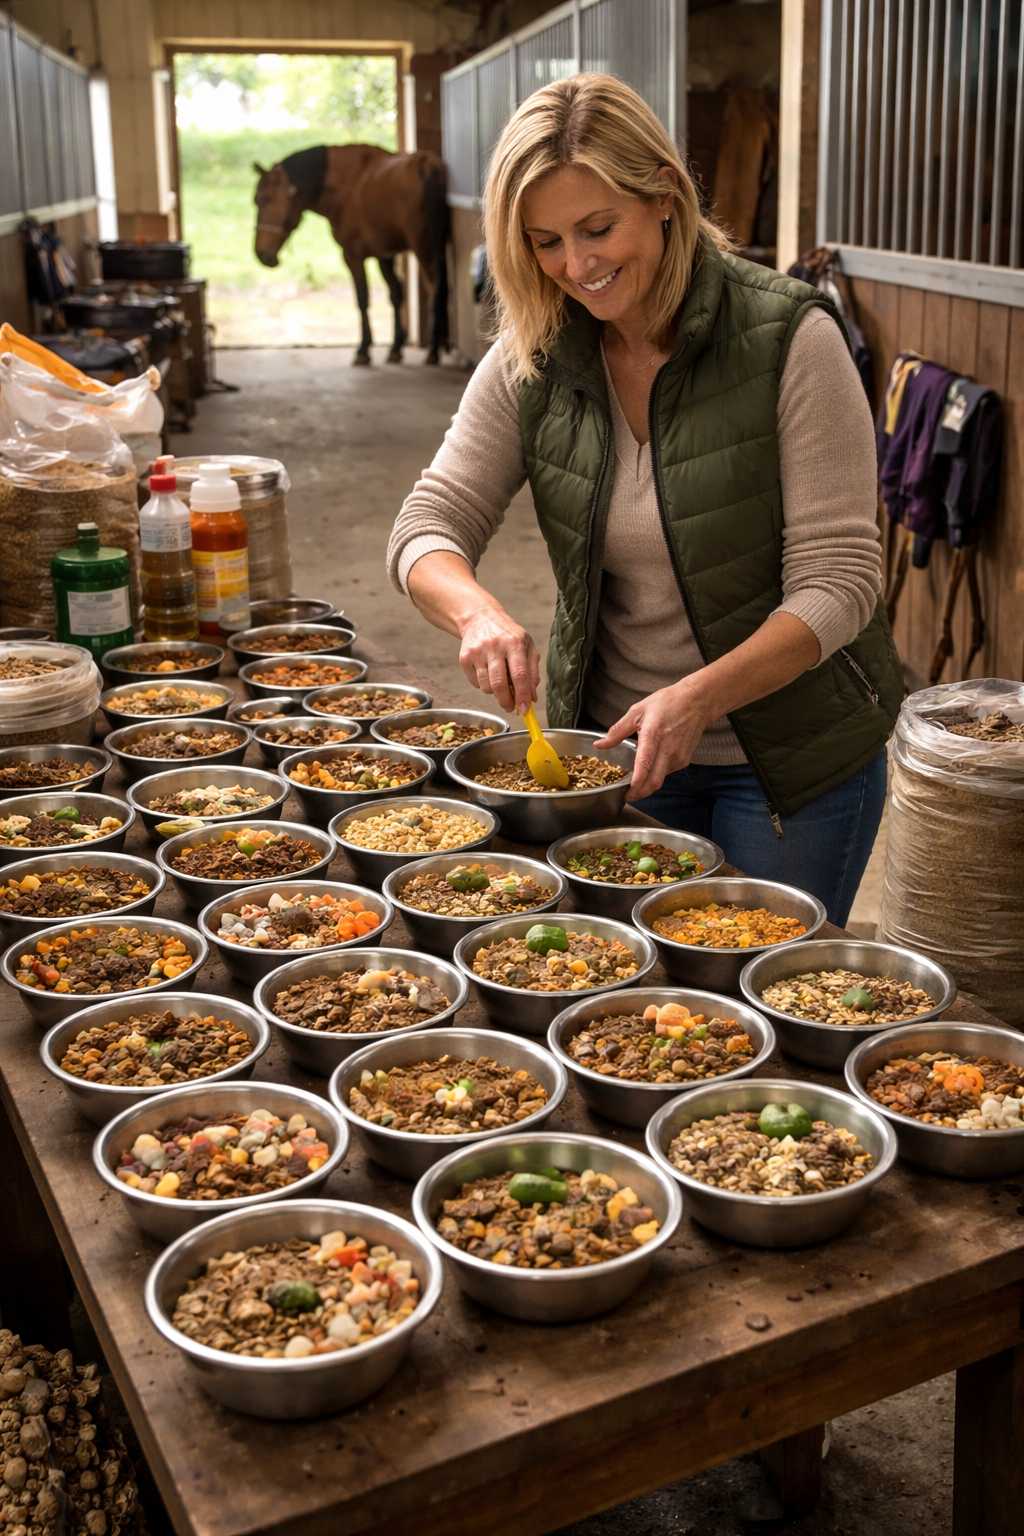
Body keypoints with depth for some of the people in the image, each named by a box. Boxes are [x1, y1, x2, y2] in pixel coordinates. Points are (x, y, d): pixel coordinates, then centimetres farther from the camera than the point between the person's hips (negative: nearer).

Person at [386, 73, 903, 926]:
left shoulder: (790, 338, -17)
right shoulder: (530, 362, -5)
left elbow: (838, 582, -18)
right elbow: (427, 528, -5)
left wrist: (698, 696, -31)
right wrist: (478, 611, -27)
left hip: (793, 760, -3)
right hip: (615, 741, 4)